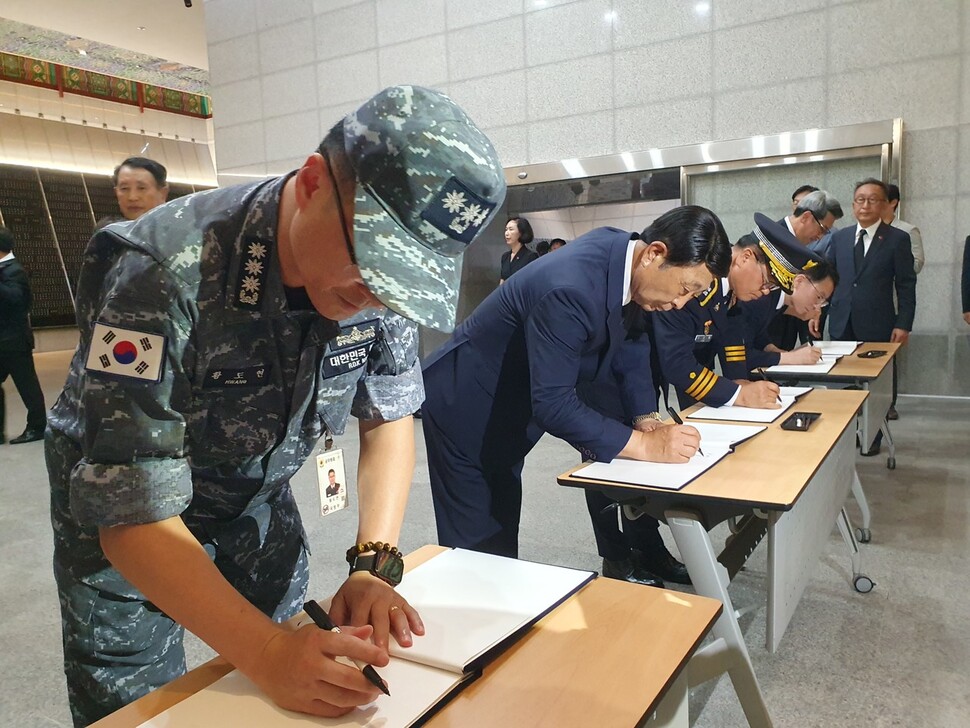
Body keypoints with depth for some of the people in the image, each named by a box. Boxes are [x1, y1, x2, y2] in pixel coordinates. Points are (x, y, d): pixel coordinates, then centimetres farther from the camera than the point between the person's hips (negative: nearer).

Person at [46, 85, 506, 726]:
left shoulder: (385, 268, -20)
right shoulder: (164, 273, -35)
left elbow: (390, 416, -9)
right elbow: (134, 516, -34)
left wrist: (374, 565, -21)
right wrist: (270, 654, -42)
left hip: (258, 495, 4)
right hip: (121, 516, -3)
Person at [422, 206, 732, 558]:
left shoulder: (621, 248, -8)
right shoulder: (571, 290, -35)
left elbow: (629, 340, 3)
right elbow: (552, 404, -36)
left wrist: (649, 420, -7)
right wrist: (645, 444, -33)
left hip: (507, 407, 9)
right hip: (466, 406, -9)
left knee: (501, 537, 16)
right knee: (479, 547, 0)